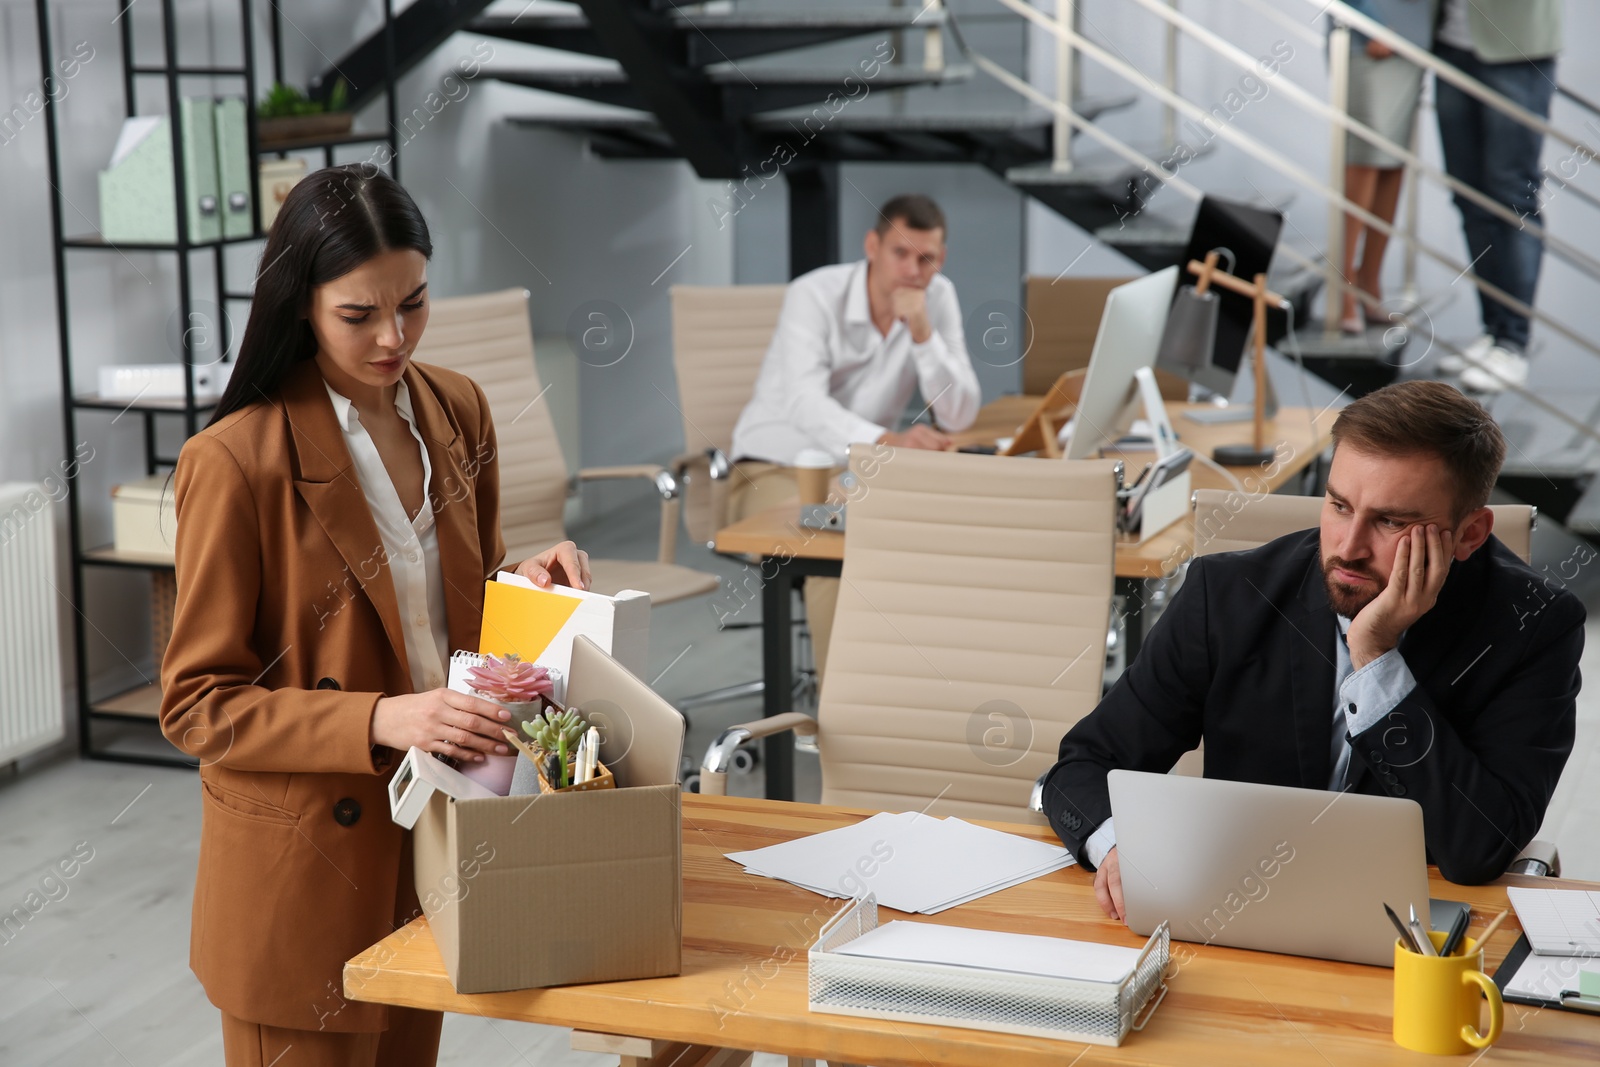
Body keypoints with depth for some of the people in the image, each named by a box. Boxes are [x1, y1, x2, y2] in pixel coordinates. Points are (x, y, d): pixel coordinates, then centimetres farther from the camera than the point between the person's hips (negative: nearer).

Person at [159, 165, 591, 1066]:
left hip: (434, 847, 6)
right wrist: (380, 721, -27)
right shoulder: (236, 461, -18)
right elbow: (198, 706, -15)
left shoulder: (457, 411, 2)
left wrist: (525, 584, -6)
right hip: (304, 871, -6)